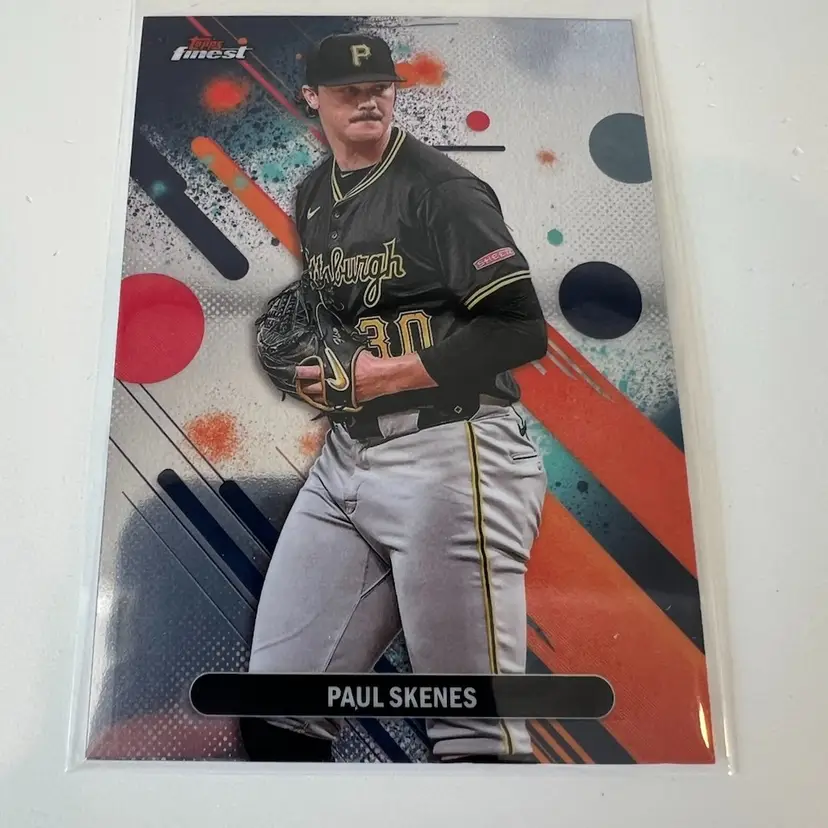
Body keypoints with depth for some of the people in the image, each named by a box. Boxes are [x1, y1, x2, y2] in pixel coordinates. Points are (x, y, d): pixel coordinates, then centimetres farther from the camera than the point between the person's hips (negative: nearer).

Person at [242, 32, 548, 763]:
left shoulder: (441, 187, -4)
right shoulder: (312, 197, 18)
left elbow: (522, 331, -12)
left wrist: (383, 376, -12)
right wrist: (313, 365, 10)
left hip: (446, 454, -6)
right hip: (344, 460, 7)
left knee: (477, 731, -1)